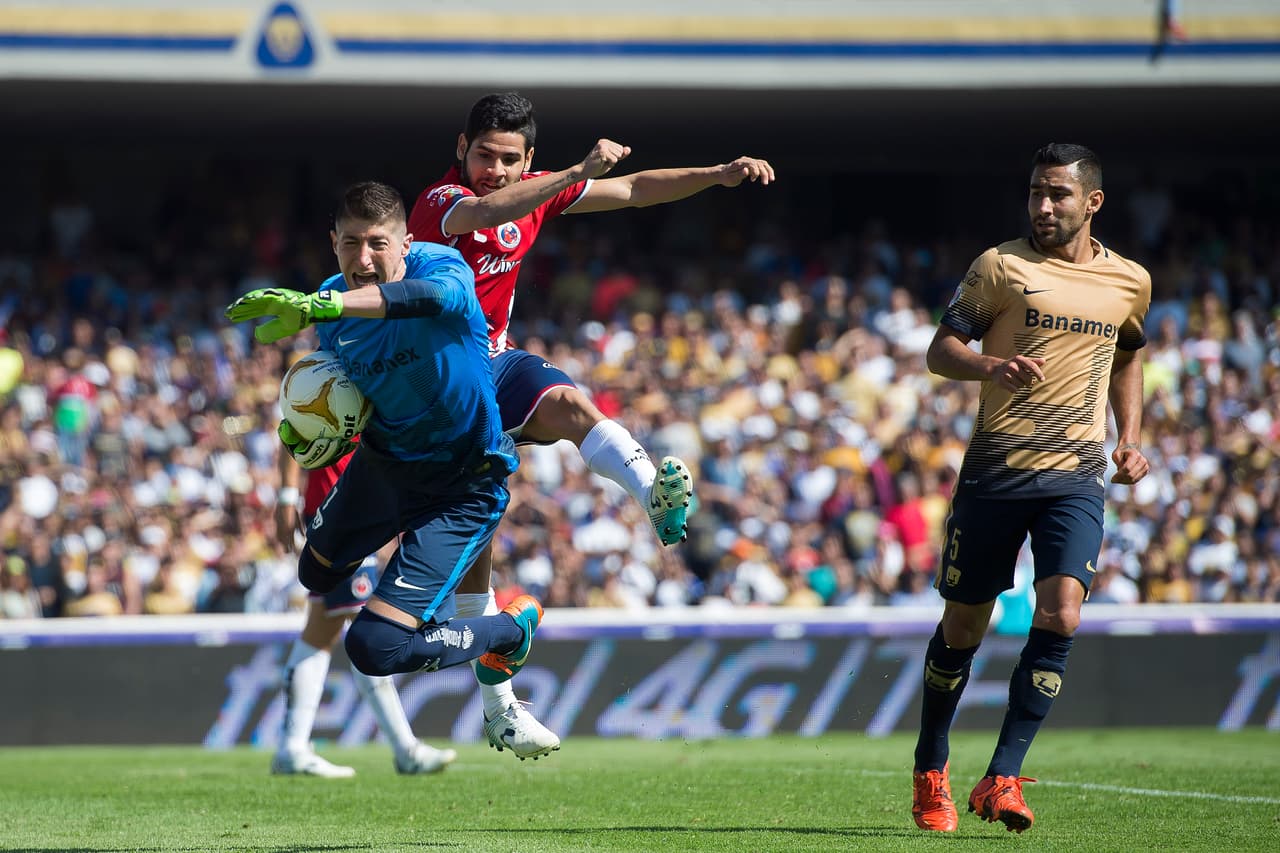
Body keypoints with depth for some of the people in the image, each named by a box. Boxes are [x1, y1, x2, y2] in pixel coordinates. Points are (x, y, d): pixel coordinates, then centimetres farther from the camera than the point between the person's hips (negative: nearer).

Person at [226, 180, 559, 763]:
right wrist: (309, 437, -14)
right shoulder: (333, 307, -9)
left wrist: (321, 306, -69)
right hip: (385, 457, 7)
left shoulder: (442, 267, -28)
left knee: (377, 647, -16)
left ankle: (510, 632, 12)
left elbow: (434, 295, -55)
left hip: (465, 484, -7)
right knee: (318, 573, 30)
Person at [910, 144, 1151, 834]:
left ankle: (1001, 779, -14)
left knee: (1060, 617, -18)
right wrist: (993, 367, -23)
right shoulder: (1001, 266, -1)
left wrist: (1129, 440, 15)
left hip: (1076, 478, 2)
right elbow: (940, 349, -3)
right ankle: (930, 771, 25)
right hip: (994, 471, -2)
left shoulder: (1130, 281, 10)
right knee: (963, 625, 5)